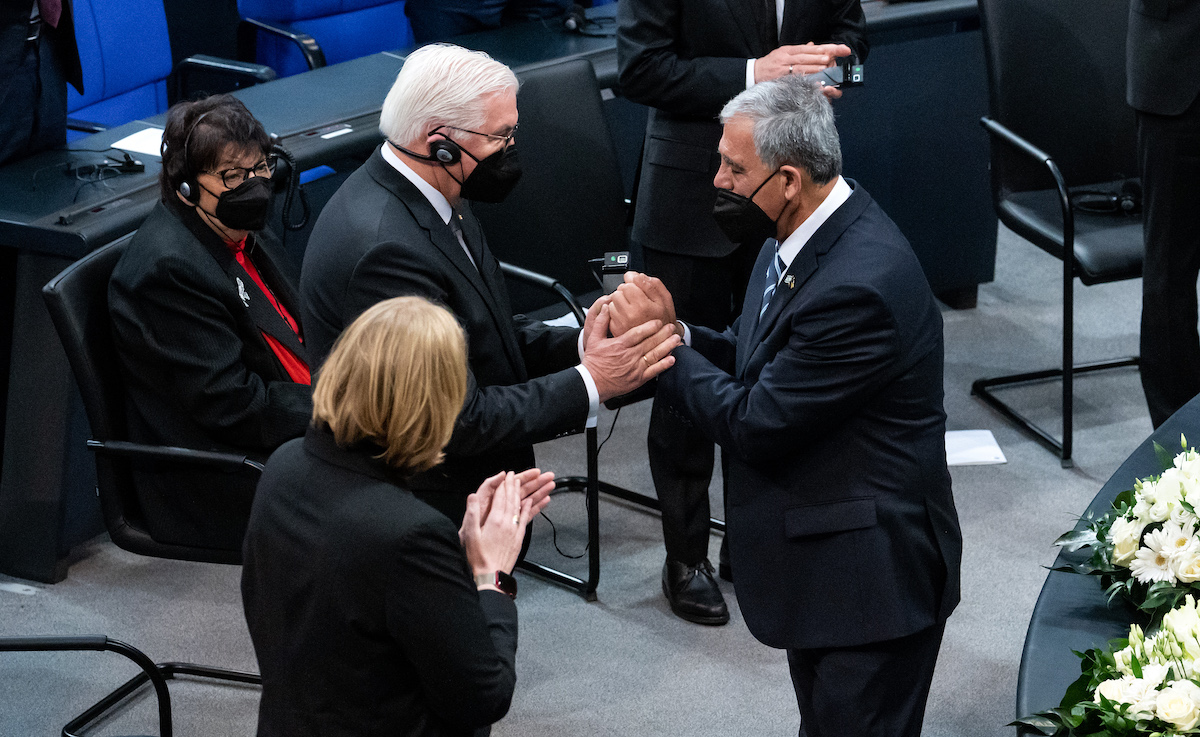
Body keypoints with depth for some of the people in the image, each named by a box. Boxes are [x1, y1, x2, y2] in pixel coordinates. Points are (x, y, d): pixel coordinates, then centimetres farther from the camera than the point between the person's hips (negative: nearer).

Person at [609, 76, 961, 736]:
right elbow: (756, 354, 9)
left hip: (869, 576, -10)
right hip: (819, 558, 10)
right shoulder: (803, 232, 0)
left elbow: (756, 425, -25)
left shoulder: (861, 284, -30)